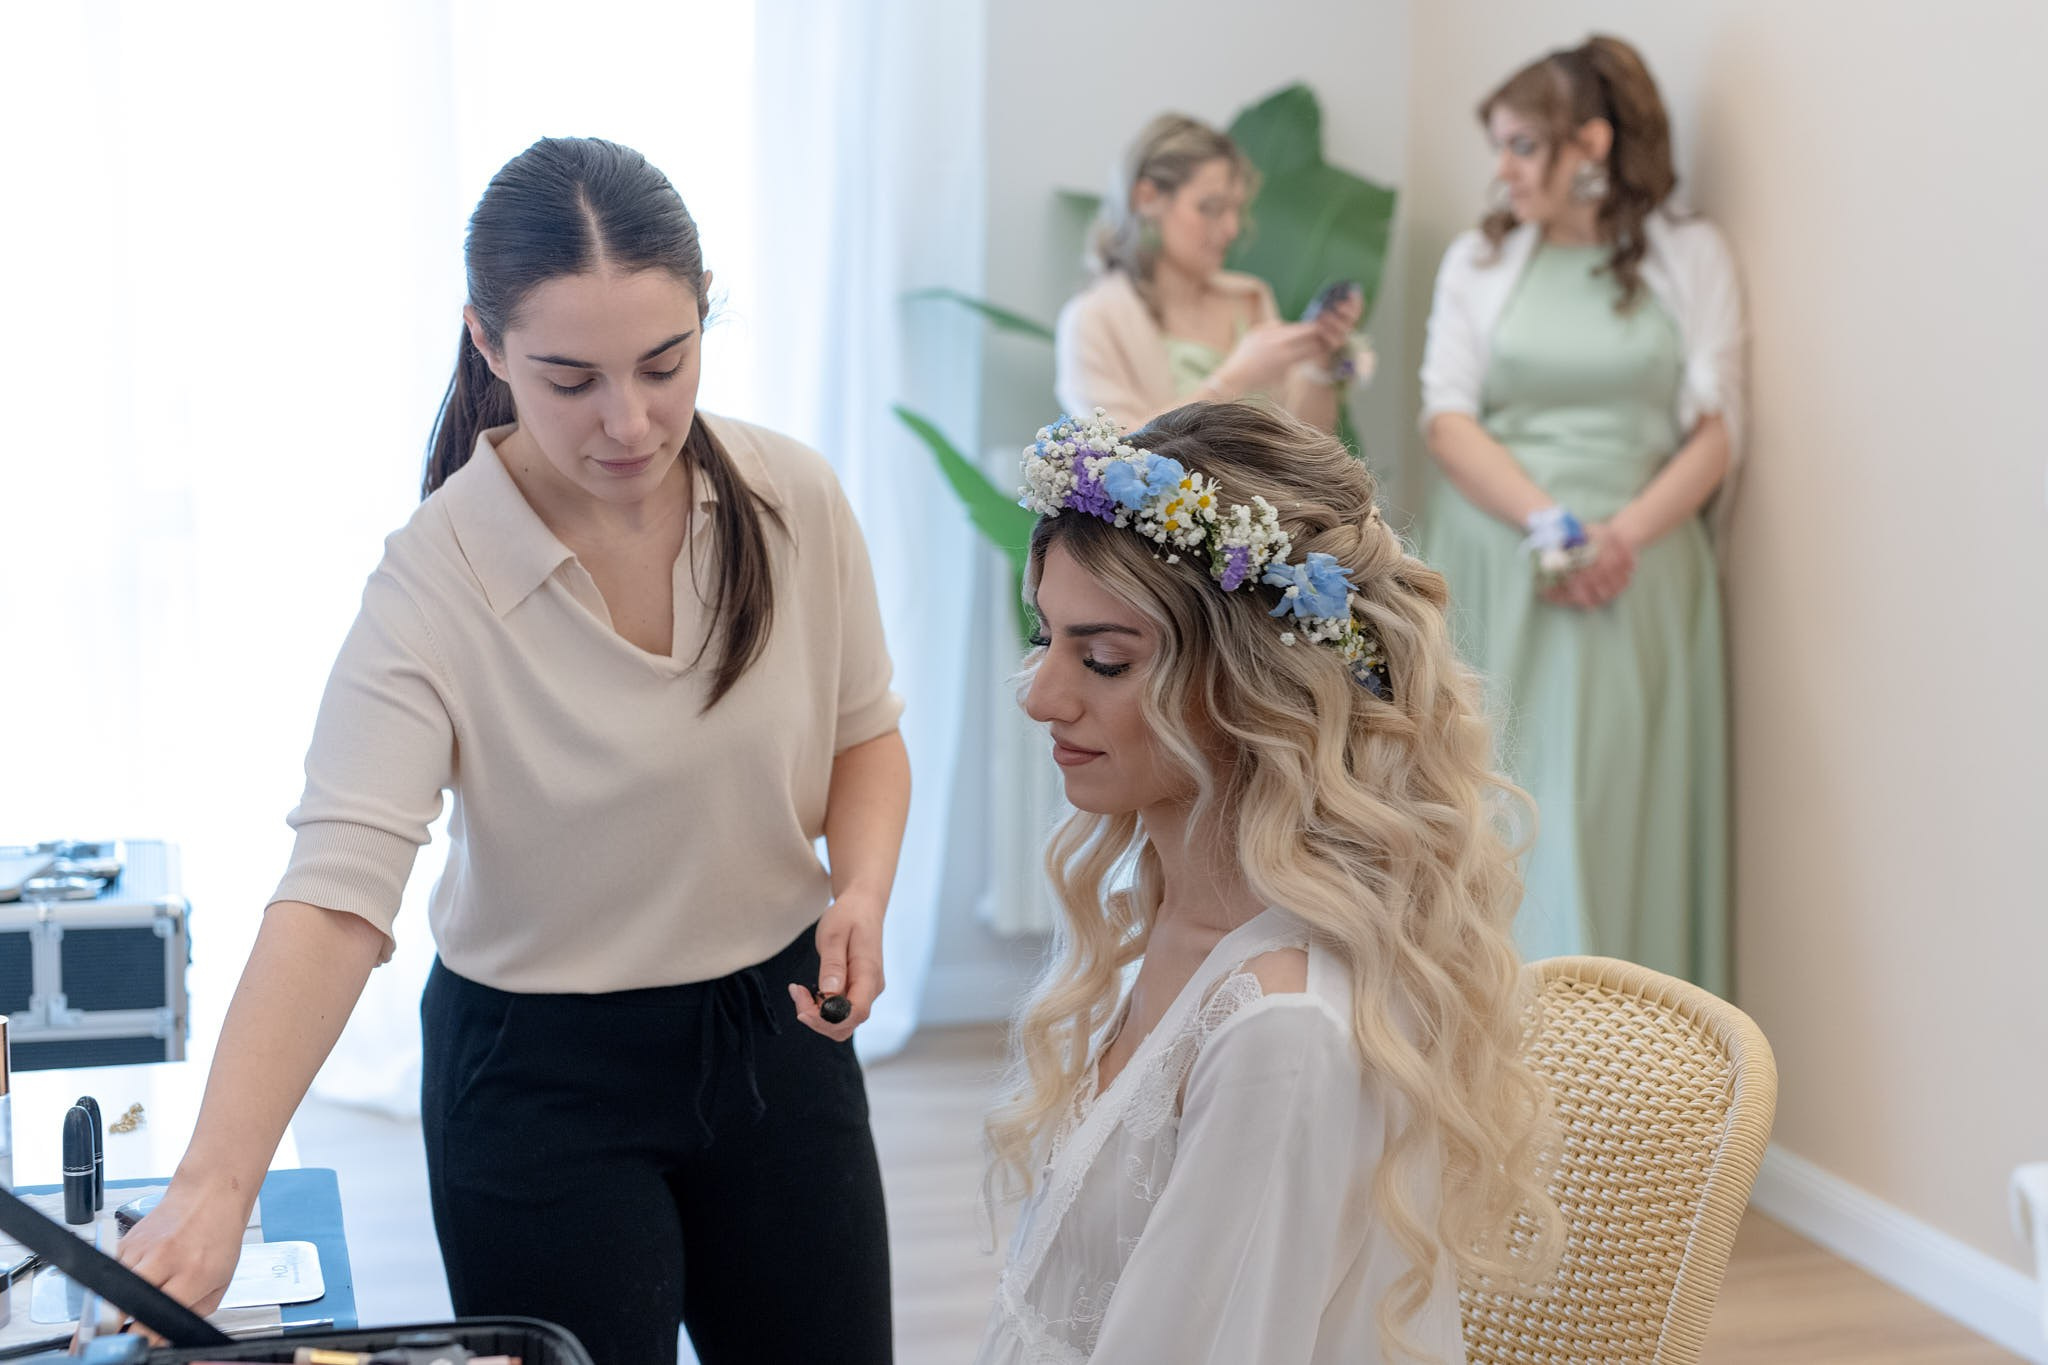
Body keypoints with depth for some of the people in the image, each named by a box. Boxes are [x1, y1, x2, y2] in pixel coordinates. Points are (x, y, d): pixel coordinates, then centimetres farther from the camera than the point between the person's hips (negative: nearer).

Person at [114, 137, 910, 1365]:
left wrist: (863, 890, -14)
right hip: (540, 1069, -3)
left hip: (779, 1030, 4)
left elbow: (863, 733, 6)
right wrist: (215, 1184, -43)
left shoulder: (796, 501, -10)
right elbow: (337, 892, -31)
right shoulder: (434, 584, -21)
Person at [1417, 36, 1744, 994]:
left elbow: (1715, 432, 2)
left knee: (1607, 817, -5)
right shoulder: (1478, 258, 11)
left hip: (1634, 580, -2)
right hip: (1491, 572, 2)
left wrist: (1621, 533, -15)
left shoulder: (1690, 256, 7)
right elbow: (1446, 416, 0)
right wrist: (1550, 522, -15)